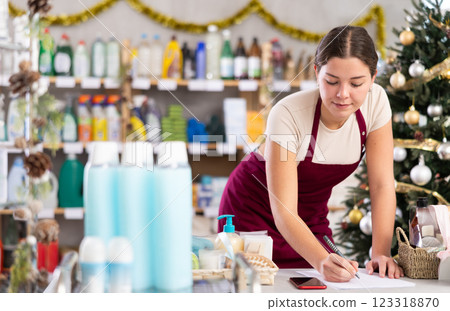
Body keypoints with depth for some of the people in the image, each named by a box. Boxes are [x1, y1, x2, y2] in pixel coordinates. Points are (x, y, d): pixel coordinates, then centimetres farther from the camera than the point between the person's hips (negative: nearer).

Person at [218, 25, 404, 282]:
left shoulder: (375, 101, -19)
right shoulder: (289, 115, -32)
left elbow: (382, 186, -15)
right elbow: (283, 212, -34)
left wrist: (381, 254, -26)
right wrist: (323, 260, -50)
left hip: (311, 217, 4)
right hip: (255, 212, -4)